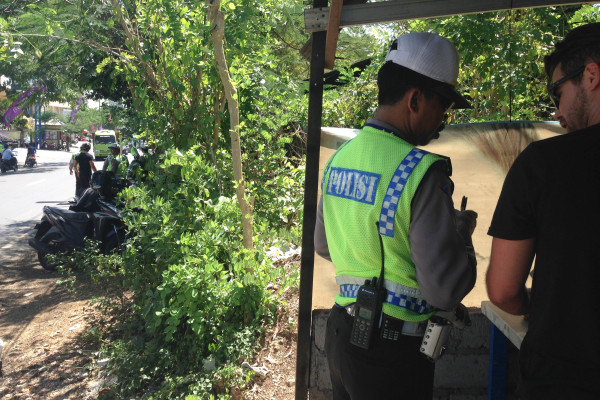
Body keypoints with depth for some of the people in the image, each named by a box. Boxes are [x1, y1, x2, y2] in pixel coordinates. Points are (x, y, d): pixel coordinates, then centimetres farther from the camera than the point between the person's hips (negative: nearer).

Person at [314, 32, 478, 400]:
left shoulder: (339, 158, 2)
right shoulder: (421, 172, -22)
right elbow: (446, 290, -21)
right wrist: (463, 229, -5)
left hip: (341, 334, 7)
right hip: (392, 355, -7)